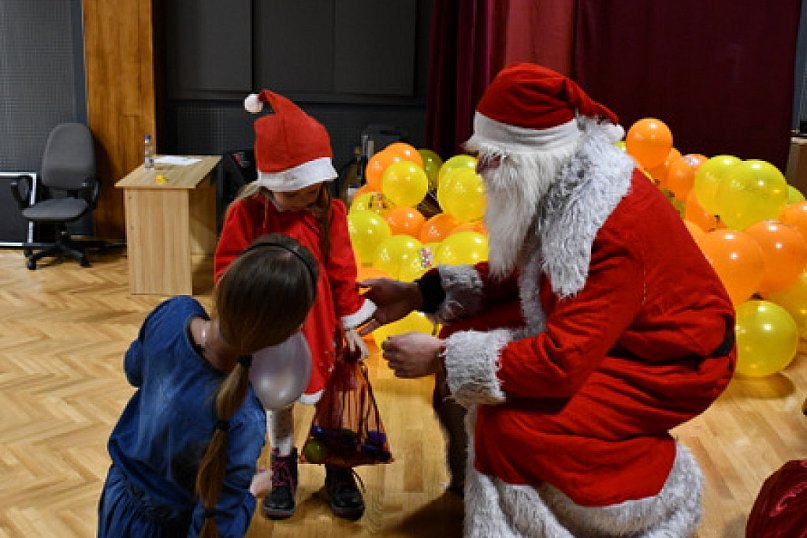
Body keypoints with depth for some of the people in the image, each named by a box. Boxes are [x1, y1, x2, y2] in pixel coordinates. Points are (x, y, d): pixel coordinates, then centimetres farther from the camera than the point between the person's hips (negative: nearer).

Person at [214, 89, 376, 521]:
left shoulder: (329, 213, -10)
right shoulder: (246, 211, -15)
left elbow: (342, 272, -3)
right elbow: (227, 265, -8)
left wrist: (349, 324, 1)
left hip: (317, 322, 1)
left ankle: (339, 470, 30)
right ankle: (283, 469, 38)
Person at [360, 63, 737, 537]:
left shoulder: (615, 227, -34)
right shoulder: (561, 183, -8)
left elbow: (563, 361, -36)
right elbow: (516, 274, 5)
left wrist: (440, 358, -29)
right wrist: (418, 294, -4)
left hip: (669, 358, -8)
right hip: (600, 331, 9)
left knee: (512, 424, -22)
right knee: (472, 334, -3)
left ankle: (666, 486, 1)